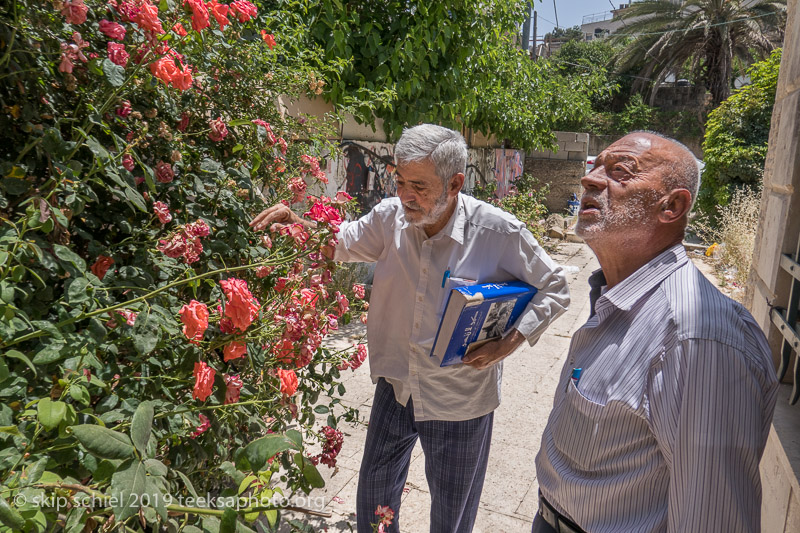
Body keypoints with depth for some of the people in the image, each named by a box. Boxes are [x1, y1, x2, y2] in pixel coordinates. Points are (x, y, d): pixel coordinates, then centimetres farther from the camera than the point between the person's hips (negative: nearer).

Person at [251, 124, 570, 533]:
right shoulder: (390, 216, -11)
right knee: (374, 488, 24)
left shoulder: (500, 232, -21)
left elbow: (554, 288, -7)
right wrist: (299, 225, -11)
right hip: (396, 384, 4)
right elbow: (342, 244, 7)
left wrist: (513, 339, -21)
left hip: (459, 397, -3)